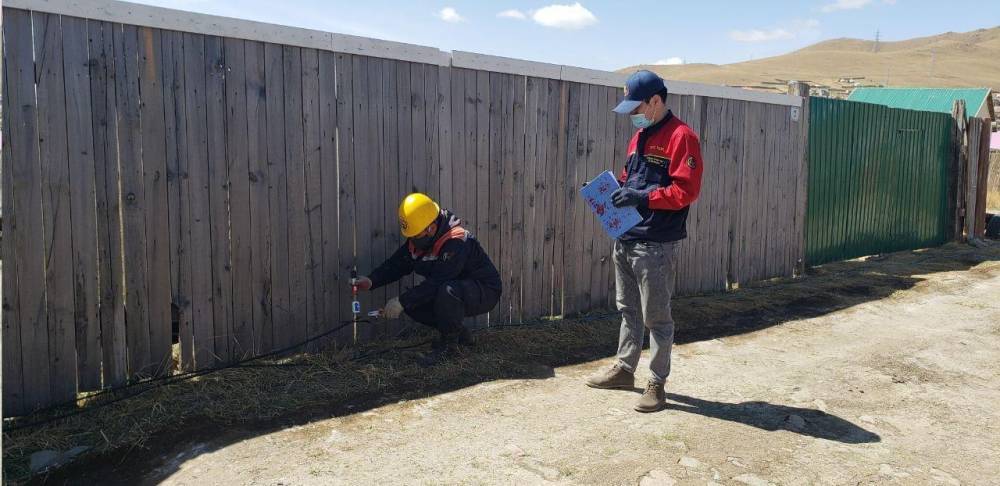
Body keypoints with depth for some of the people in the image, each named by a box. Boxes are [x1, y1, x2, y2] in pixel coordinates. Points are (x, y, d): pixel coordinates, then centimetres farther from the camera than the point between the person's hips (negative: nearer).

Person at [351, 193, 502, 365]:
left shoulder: (456, 243, -30)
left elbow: (436, 283, -33)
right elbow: (396, 264, -2)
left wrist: (402, 302, -30)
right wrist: (371, 281, -19)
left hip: (484, 292, -9)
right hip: (453, 290, 9)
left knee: (447, 291, -38)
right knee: (412, 303, -9)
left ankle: (450, 344, -14)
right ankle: (459, 334, 9)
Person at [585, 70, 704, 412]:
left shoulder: (680, 137, -12)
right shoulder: (639, 136, 16)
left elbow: (686, 191, -18)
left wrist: (643, 197, -22)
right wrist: (616, 189, 5)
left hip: (656, 245, -9)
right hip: (625, 239, 9)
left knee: (656, 317, 1)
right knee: (628, 310, 18)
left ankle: (657, 383, 12)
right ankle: (624, 369, 31)